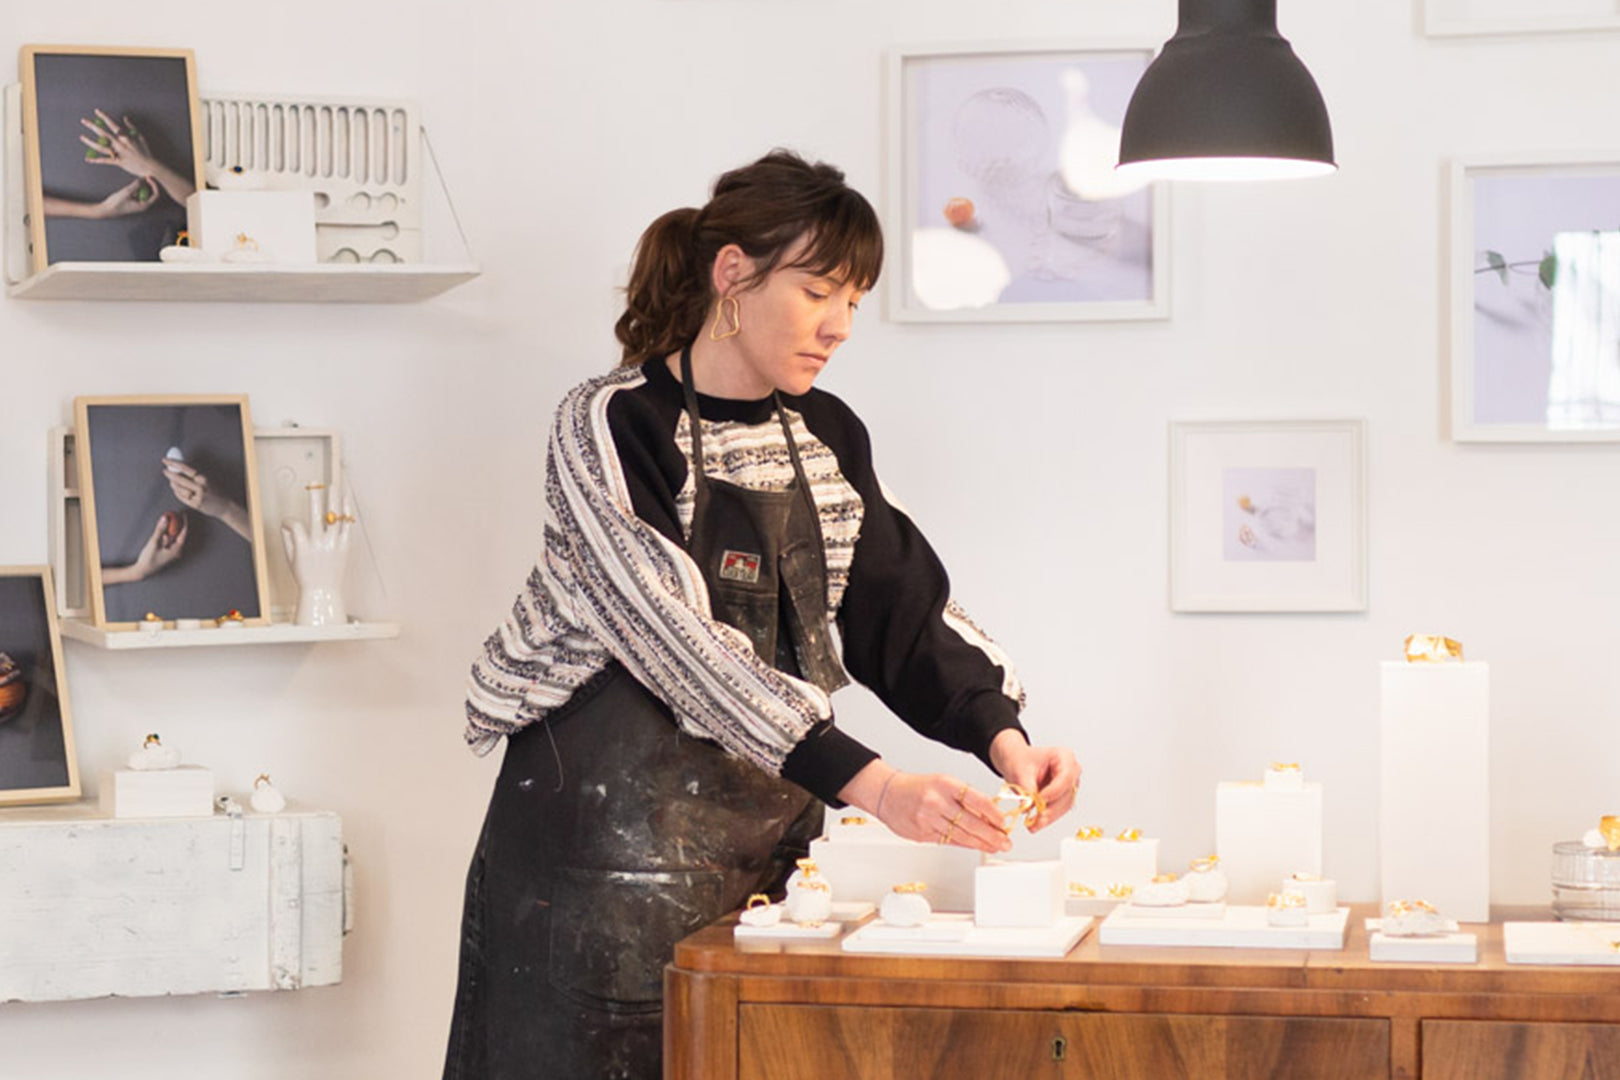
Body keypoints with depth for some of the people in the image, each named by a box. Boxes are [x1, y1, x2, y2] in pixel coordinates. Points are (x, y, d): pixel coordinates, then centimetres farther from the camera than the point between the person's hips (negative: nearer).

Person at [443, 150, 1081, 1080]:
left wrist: (1002, 735, -11)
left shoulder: (828, 436, 8)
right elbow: (684, 645, -24)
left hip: (773, 842, 6)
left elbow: (904, 611, 8)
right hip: (612, 836, -5)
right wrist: (874, 786, -31)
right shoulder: (609, 428, -13)